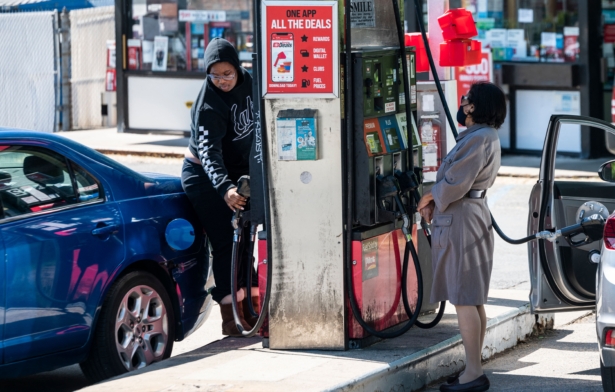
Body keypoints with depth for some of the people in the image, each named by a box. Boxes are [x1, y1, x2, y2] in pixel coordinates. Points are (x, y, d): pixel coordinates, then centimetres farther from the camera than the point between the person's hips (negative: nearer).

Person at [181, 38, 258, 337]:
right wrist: (224, 188, -50)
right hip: (204, 178, -7)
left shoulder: (247, 82, -6)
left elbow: (256, 123, 13)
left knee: (244, 240, 8)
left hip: (237, 174, 7)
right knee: (226, 243, -10)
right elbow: (209, 151, -36)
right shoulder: (209, 105, -27)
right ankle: (231, 318, -8)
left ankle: (249, 310, 15)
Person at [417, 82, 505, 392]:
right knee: (472, 298, 13)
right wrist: (435, 201, 4)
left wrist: (430, 198, -3)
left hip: (461, 220, -11)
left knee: (463, 299, -8)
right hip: (473, 216, 11)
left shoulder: (478, 139, -18)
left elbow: (454, 183, -21)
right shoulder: (483, 136, 15)